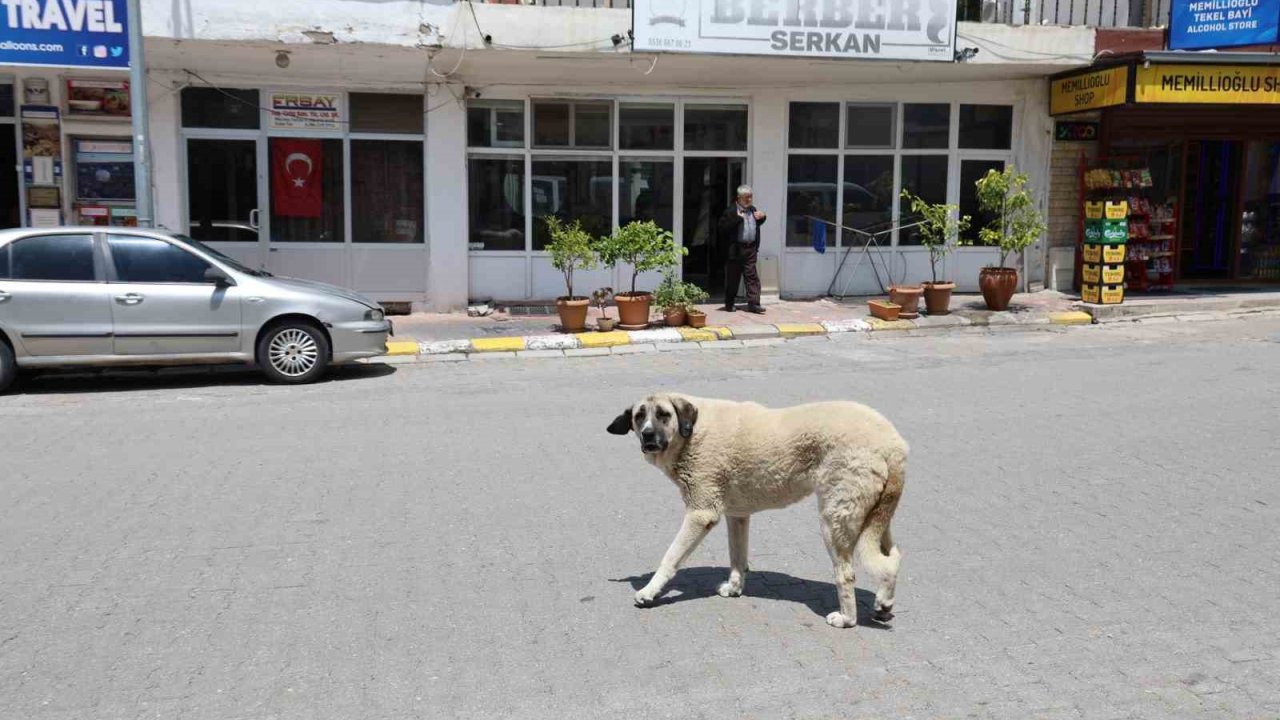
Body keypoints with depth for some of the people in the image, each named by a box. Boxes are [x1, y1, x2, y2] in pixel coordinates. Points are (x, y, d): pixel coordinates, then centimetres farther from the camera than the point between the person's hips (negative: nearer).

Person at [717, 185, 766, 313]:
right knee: (733, 278, 5)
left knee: (752, 277, 1)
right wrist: (737, 218, -24)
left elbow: (757, 224, 28)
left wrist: (762, 217, 7)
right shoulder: (731, 211, -8)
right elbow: (723, 227, -18)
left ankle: (753, 304, 2)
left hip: (751, 249, 5)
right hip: (736, 249, -5)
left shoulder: (753, 209, 12)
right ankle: (729, 304, 16)